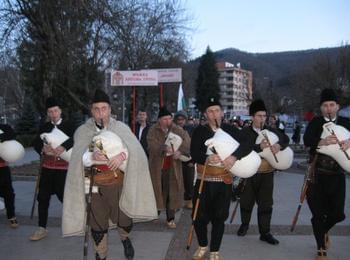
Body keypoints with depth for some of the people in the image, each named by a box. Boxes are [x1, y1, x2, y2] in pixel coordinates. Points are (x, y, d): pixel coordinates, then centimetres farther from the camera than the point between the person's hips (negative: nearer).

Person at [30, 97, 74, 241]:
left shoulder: (68, 125, 1)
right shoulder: (44, 127, 9)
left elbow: (74, 139, -18)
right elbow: (36, 142, -5)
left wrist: (63, 147, -36)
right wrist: (43, 148, -27)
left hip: (63, 168, -3)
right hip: (47, 167, 4)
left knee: (64, 196, 0)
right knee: (43, 198, 6)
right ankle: (42, 228, 18)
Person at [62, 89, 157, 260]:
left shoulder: (121, 128, -3)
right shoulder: (82, 131, -4)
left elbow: (135, 148, -15)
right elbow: (77, 158, -17)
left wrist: (123, 154, -36)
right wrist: (91, 156, -38)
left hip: (119, 183, 0)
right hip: (95, 185, 0)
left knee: (124, 219, 13)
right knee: (98, 224, 11)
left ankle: (125, 239, 48)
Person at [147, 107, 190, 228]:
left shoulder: (177, 130, 0)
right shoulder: (153, 130, -5)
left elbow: (187, 142, -12)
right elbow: (152, 145, -20)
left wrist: (180, 151, -31)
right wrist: (164, 148, -38)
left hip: (173, 167, 1)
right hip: (157, 166, -1)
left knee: (172, 192, 3)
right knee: (157, 190, 11)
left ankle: (170, 218, 14)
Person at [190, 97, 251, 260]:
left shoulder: (230, 130, 1)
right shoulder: (199, 131, -3)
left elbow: (246, 147, -9)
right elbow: (194, 154, -14)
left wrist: (234, 156, -28)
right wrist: (207, 158, -34)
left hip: (224, 181, 1)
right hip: (204, 180, -1)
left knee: (219, 217, 9)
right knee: (199, 216, 5)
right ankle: (203, 245, 32)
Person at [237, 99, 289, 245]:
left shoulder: (270, 131, 2)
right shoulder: (245, 132, -7)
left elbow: (285, 139, 3)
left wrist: (279, 145, -19)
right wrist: (259, 147, -33)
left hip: (267, 173, 2)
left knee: (266, 203, 5)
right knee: (247, 201, 13)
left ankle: (265, 233, 16)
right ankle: (245, 224, 37)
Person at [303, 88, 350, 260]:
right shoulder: (316, 122, 0)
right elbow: (306, 140, -16)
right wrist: (322, 142, -35)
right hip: (317, 175, -1)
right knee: (318, 214, 6)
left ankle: (324, 230, 37)